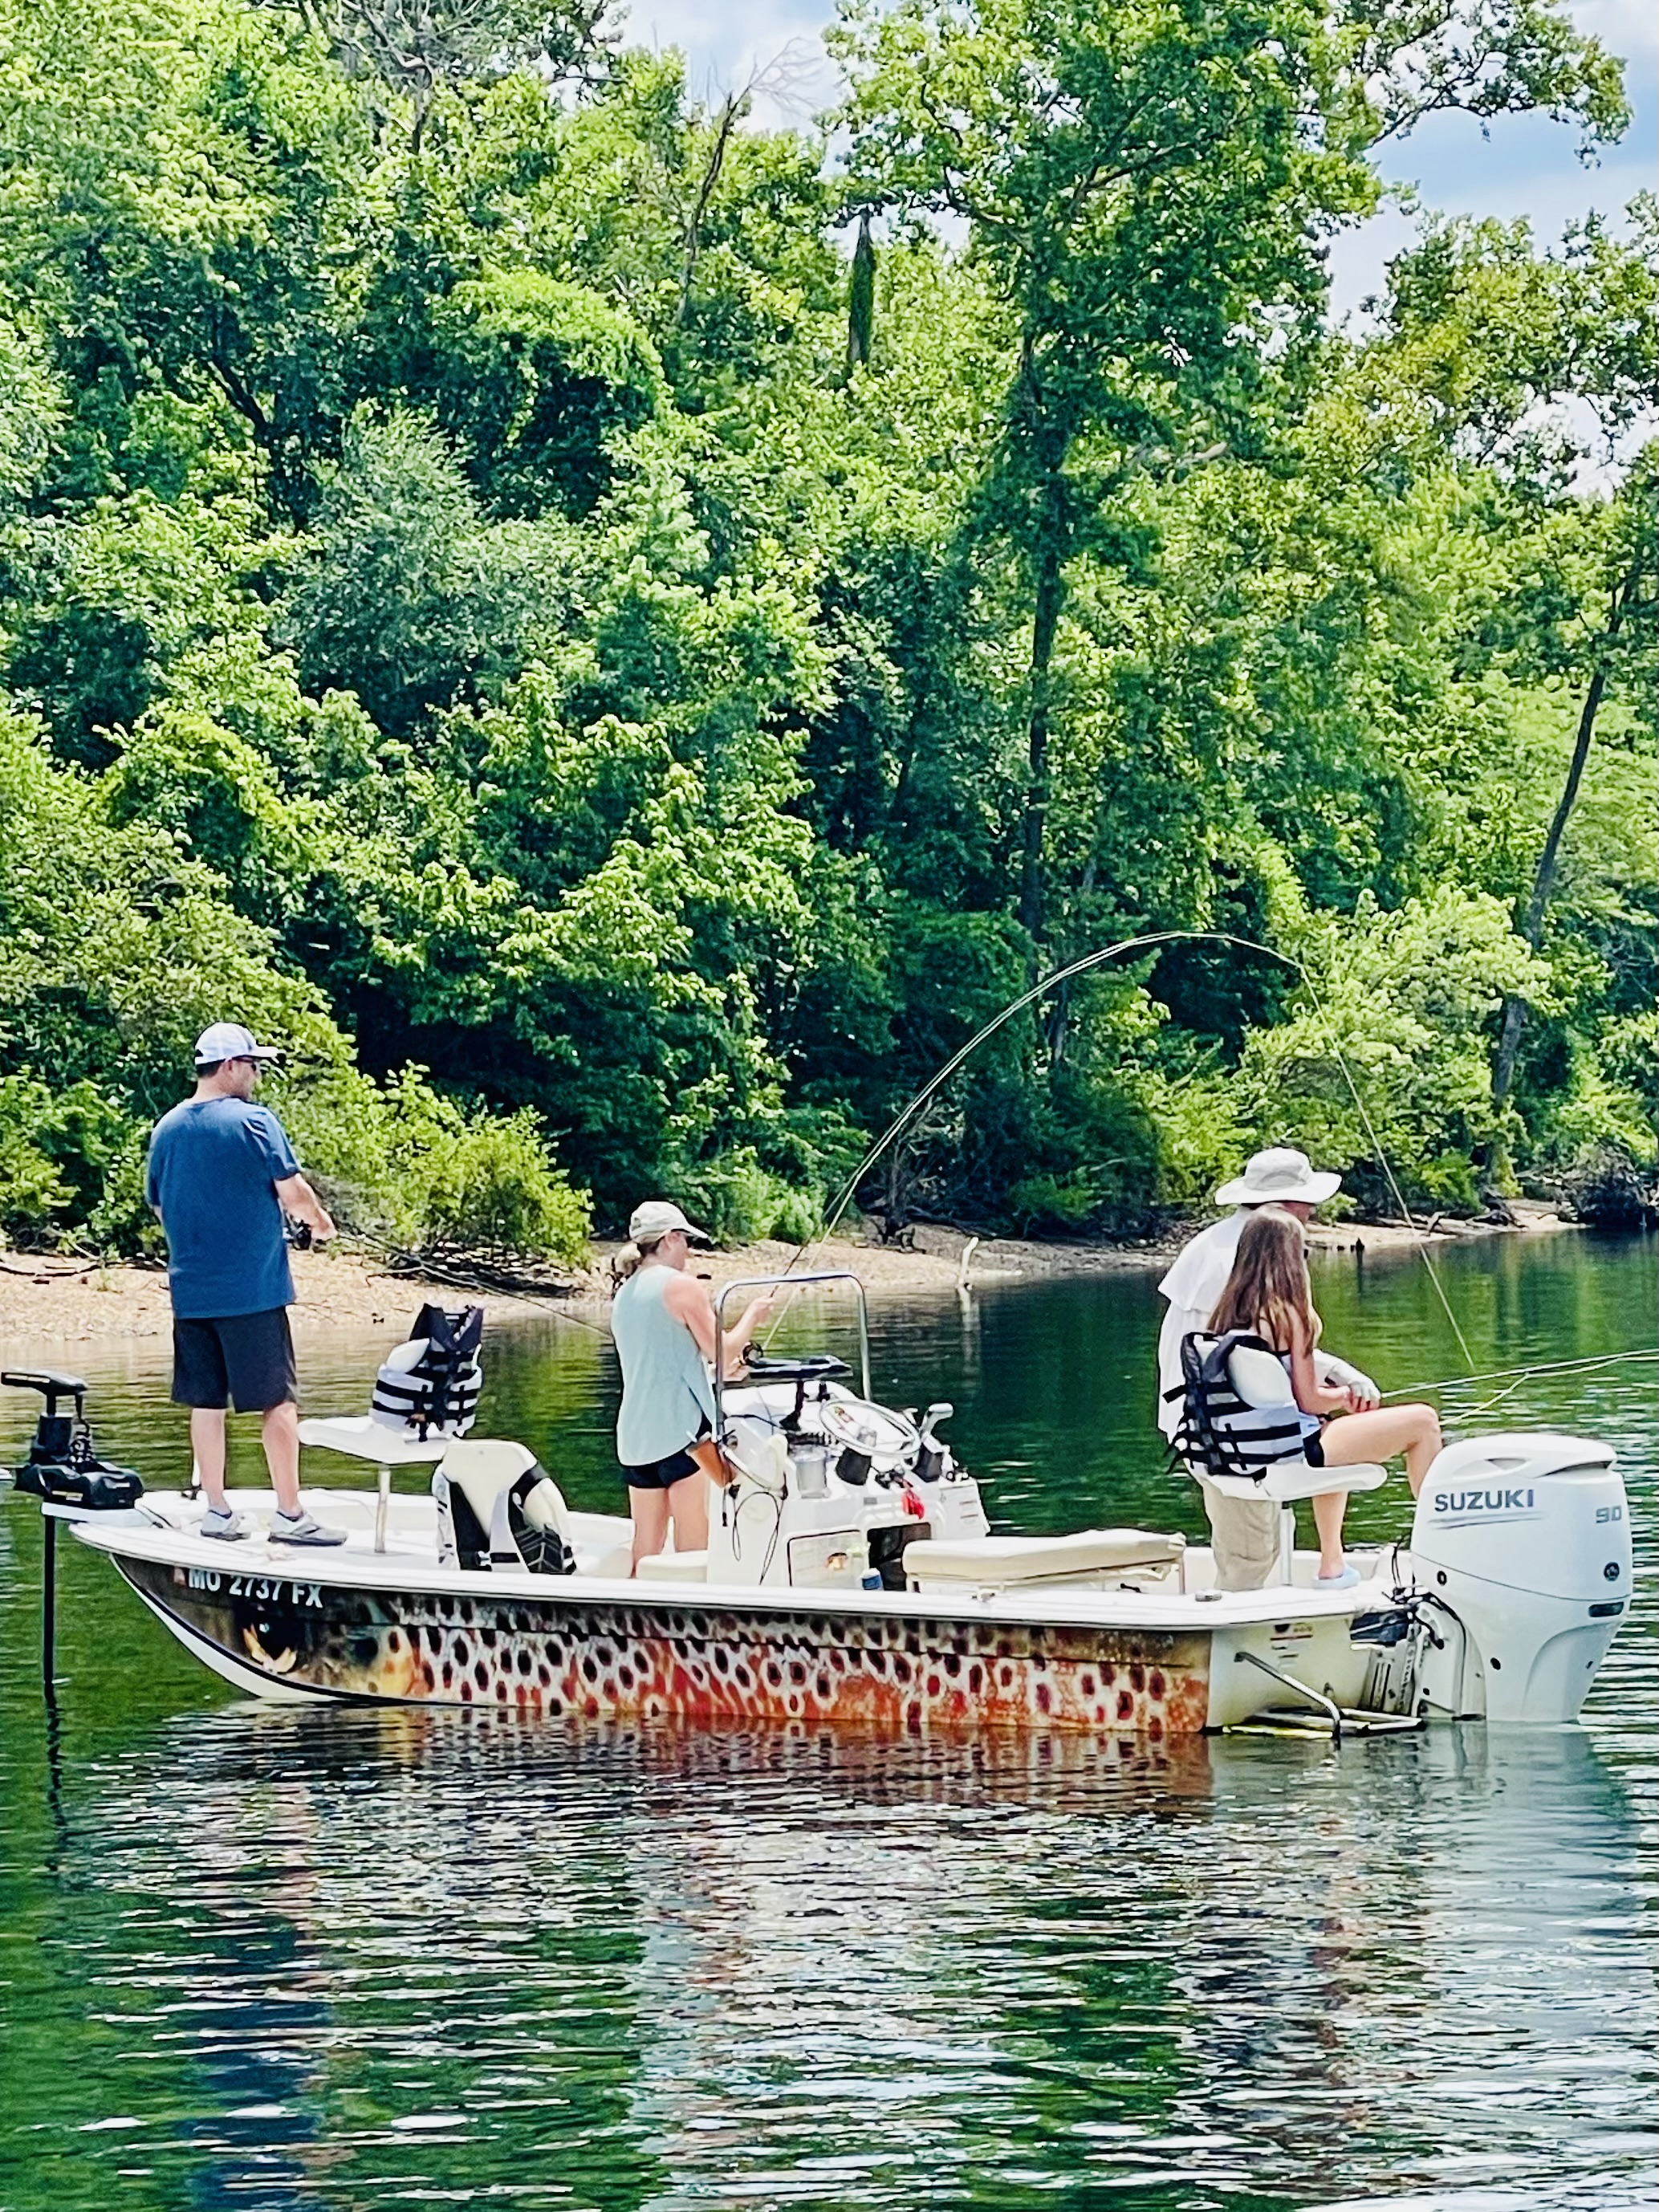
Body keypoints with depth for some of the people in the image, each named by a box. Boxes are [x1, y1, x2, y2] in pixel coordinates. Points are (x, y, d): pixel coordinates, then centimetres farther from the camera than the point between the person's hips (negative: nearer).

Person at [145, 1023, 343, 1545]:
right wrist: (320, 1221, 8)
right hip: (252, 1288, -6)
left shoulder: (166, 1129, 8)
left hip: (189, 1291, 6)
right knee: (278, 1402, 1)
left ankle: (217, 1512, 13)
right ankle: (289, 1515, 2)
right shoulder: (254, 1121, -11)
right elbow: (292, 1192, -12)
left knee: (206, 1403, 10)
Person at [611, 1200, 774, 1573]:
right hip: (683, 1428, -7)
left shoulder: (622, 1297, 17)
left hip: (634, 1436, 7)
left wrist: (719, 1370, 34)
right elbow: (722, 1352, -8)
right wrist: (752, 1315, 9)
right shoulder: (683, 1287, -6)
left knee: (646, 1543, 6)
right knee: (693, 1544, -4)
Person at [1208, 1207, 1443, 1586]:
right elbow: (1309, 1400, -15)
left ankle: (1332, 1565, 40)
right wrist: (1346, 1396, 5)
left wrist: (1337, 1395, 17)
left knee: (1334, 1427, 41)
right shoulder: (1288, 1313, -17)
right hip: (1296, 1449, -8)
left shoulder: (1228, 1312, 4)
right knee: (1423, 1421, 3)